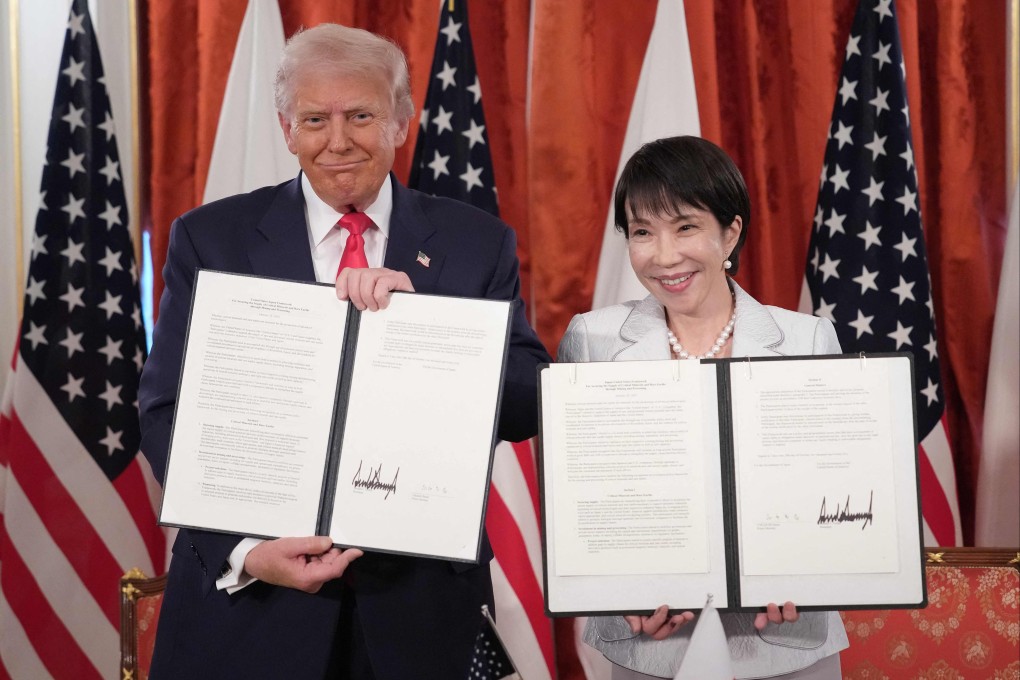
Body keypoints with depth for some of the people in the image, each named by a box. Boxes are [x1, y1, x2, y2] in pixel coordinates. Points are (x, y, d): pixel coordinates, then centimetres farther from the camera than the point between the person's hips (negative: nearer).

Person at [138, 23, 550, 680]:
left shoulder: (477, 245, 2)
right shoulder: (210, 238, 0)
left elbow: (527, 410, -4)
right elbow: (167, 417, -4)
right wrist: (245, 551, -19)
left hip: (419, 604, 1)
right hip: (247, 602, 0)